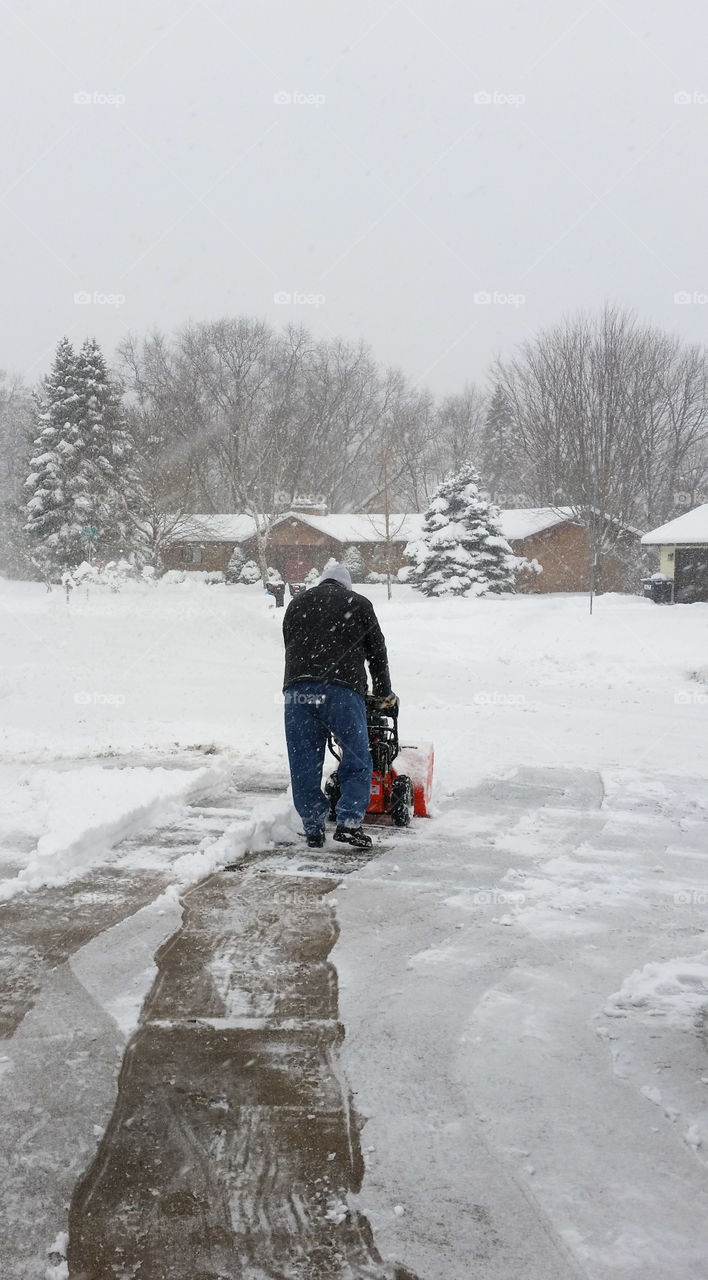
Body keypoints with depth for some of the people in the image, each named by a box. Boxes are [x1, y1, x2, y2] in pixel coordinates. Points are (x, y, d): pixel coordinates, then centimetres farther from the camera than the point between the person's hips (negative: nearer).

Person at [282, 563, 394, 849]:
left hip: (297, 686, 3)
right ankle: (350, 822, -6)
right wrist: (384, 692, 34)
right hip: (342, 687, -3)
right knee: (357, 759, 4)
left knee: (304, 764, 7)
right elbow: (377, 651, 22)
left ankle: (313, 829, 10)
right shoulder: (358, 603, 18)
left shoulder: (297, 603, 26)